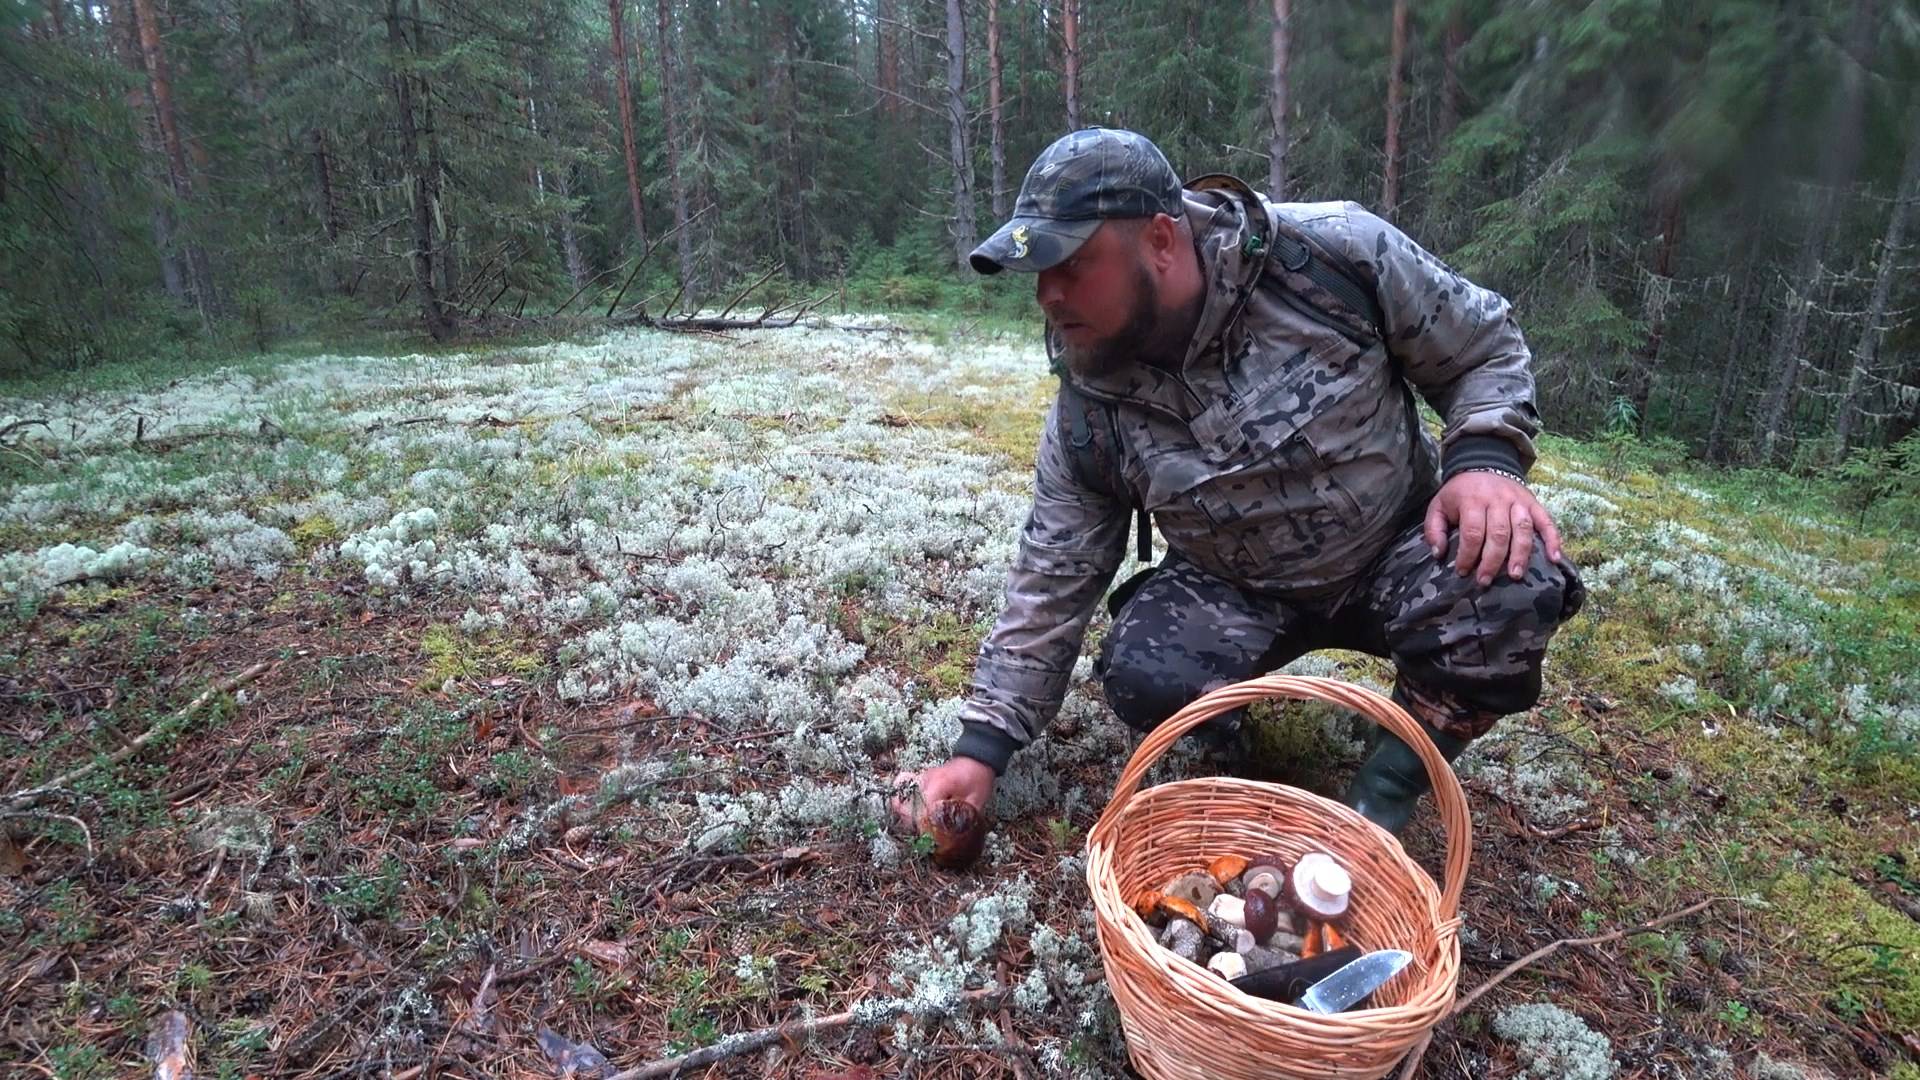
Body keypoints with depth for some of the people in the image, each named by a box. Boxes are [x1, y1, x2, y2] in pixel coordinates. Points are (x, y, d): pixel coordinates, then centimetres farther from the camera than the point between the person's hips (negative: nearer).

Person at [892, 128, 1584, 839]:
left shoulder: (1332, 255, -20)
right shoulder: (1088, 411, -14)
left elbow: (1486, 347, -5)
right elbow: (1052, 585, -7)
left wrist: (1484, 458, -25)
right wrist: (981, 750, -9)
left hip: (1402, 552, 0)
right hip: (1239, 591, 1)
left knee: (1514, 581, -31)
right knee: (1142, 677, -28)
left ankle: (1392, 785, -5)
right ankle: (1224, 721, 10)